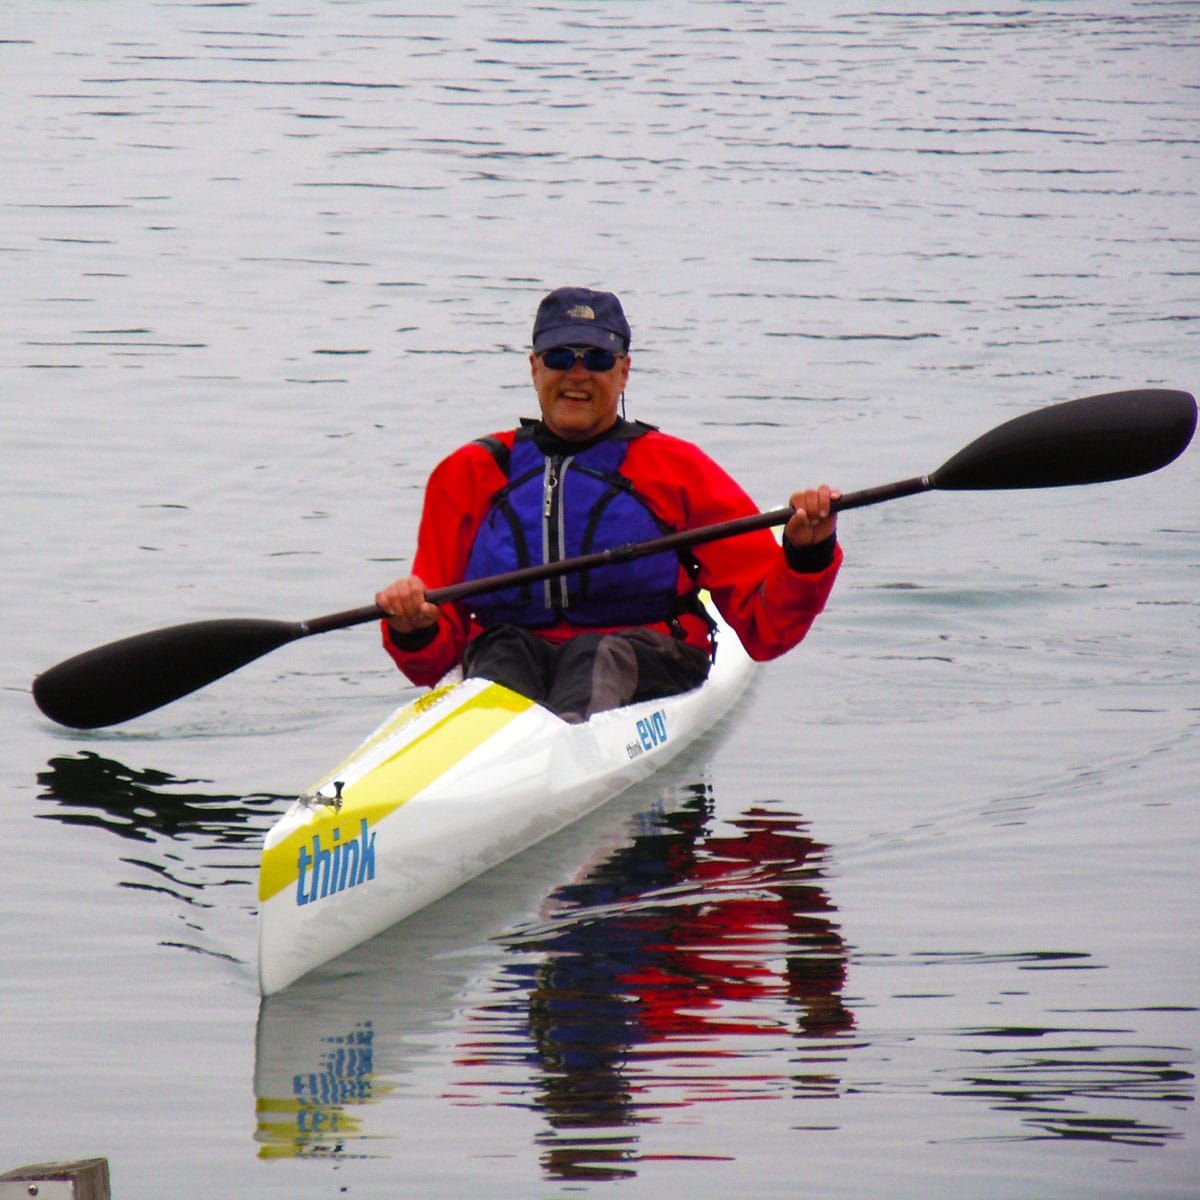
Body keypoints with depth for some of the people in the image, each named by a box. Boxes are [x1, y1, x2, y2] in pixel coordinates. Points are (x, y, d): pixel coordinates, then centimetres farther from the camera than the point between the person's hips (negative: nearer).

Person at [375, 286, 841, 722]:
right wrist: (412, 630, -12)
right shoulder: (470, 475, 16)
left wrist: (805, 555, -14)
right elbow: (430, 662, 11)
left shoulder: (677, 470, 13)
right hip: (517, 664, 1)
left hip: (644, 675, -1)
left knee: (600, 654, -33)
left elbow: (765, 630, 5)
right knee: (501, 649, -31)